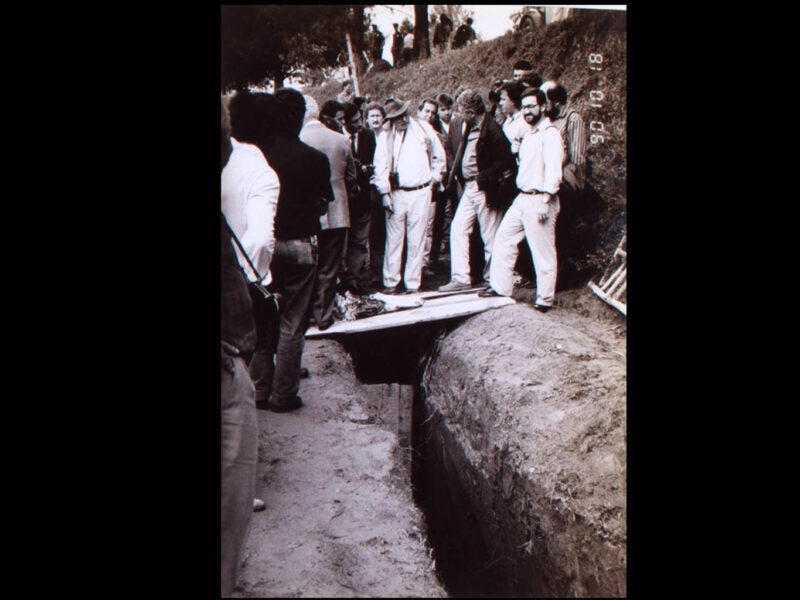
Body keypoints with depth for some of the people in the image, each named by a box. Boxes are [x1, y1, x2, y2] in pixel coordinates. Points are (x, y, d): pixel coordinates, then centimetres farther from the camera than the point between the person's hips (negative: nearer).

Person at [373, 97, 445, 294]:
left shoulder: (423, 129, 4)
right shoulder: (385, 136, 3)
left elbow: (438, 155, 17)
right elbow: (380, 165, 0)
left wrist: (435, 177, 14)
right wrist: (385, 193, -6)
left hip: (420, 192, 0)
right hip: (396, 193, 0)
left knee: (416, 240, 2)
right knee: (394, 239, 2)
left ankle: (413, 284, 9)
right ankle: (391, 282, 11)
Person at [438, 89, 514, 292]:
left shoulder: (491, 129, -15)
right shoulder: (469, 127, 11)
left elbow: (506, 160, -19)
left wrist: (483, 177, -19)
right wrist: (455, 173, 5)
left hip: (484, 189, -8)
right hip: (469, 187, 8)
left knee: (490, 237, 2)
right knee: (458, 229, 4)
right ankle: (460, 278, 9)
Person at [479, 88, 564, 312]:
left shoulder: (550, 134, -12)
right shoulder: (529, 135, 17)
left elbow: (553, 170, -19)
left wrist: (545, 201, -22)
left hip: (539, 200, -9)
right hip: (522, 198, 10)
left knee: (543, 252, -2)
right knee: (503, 239, 11)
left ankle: (544, 300, 7)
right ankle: (500, 287, 20)